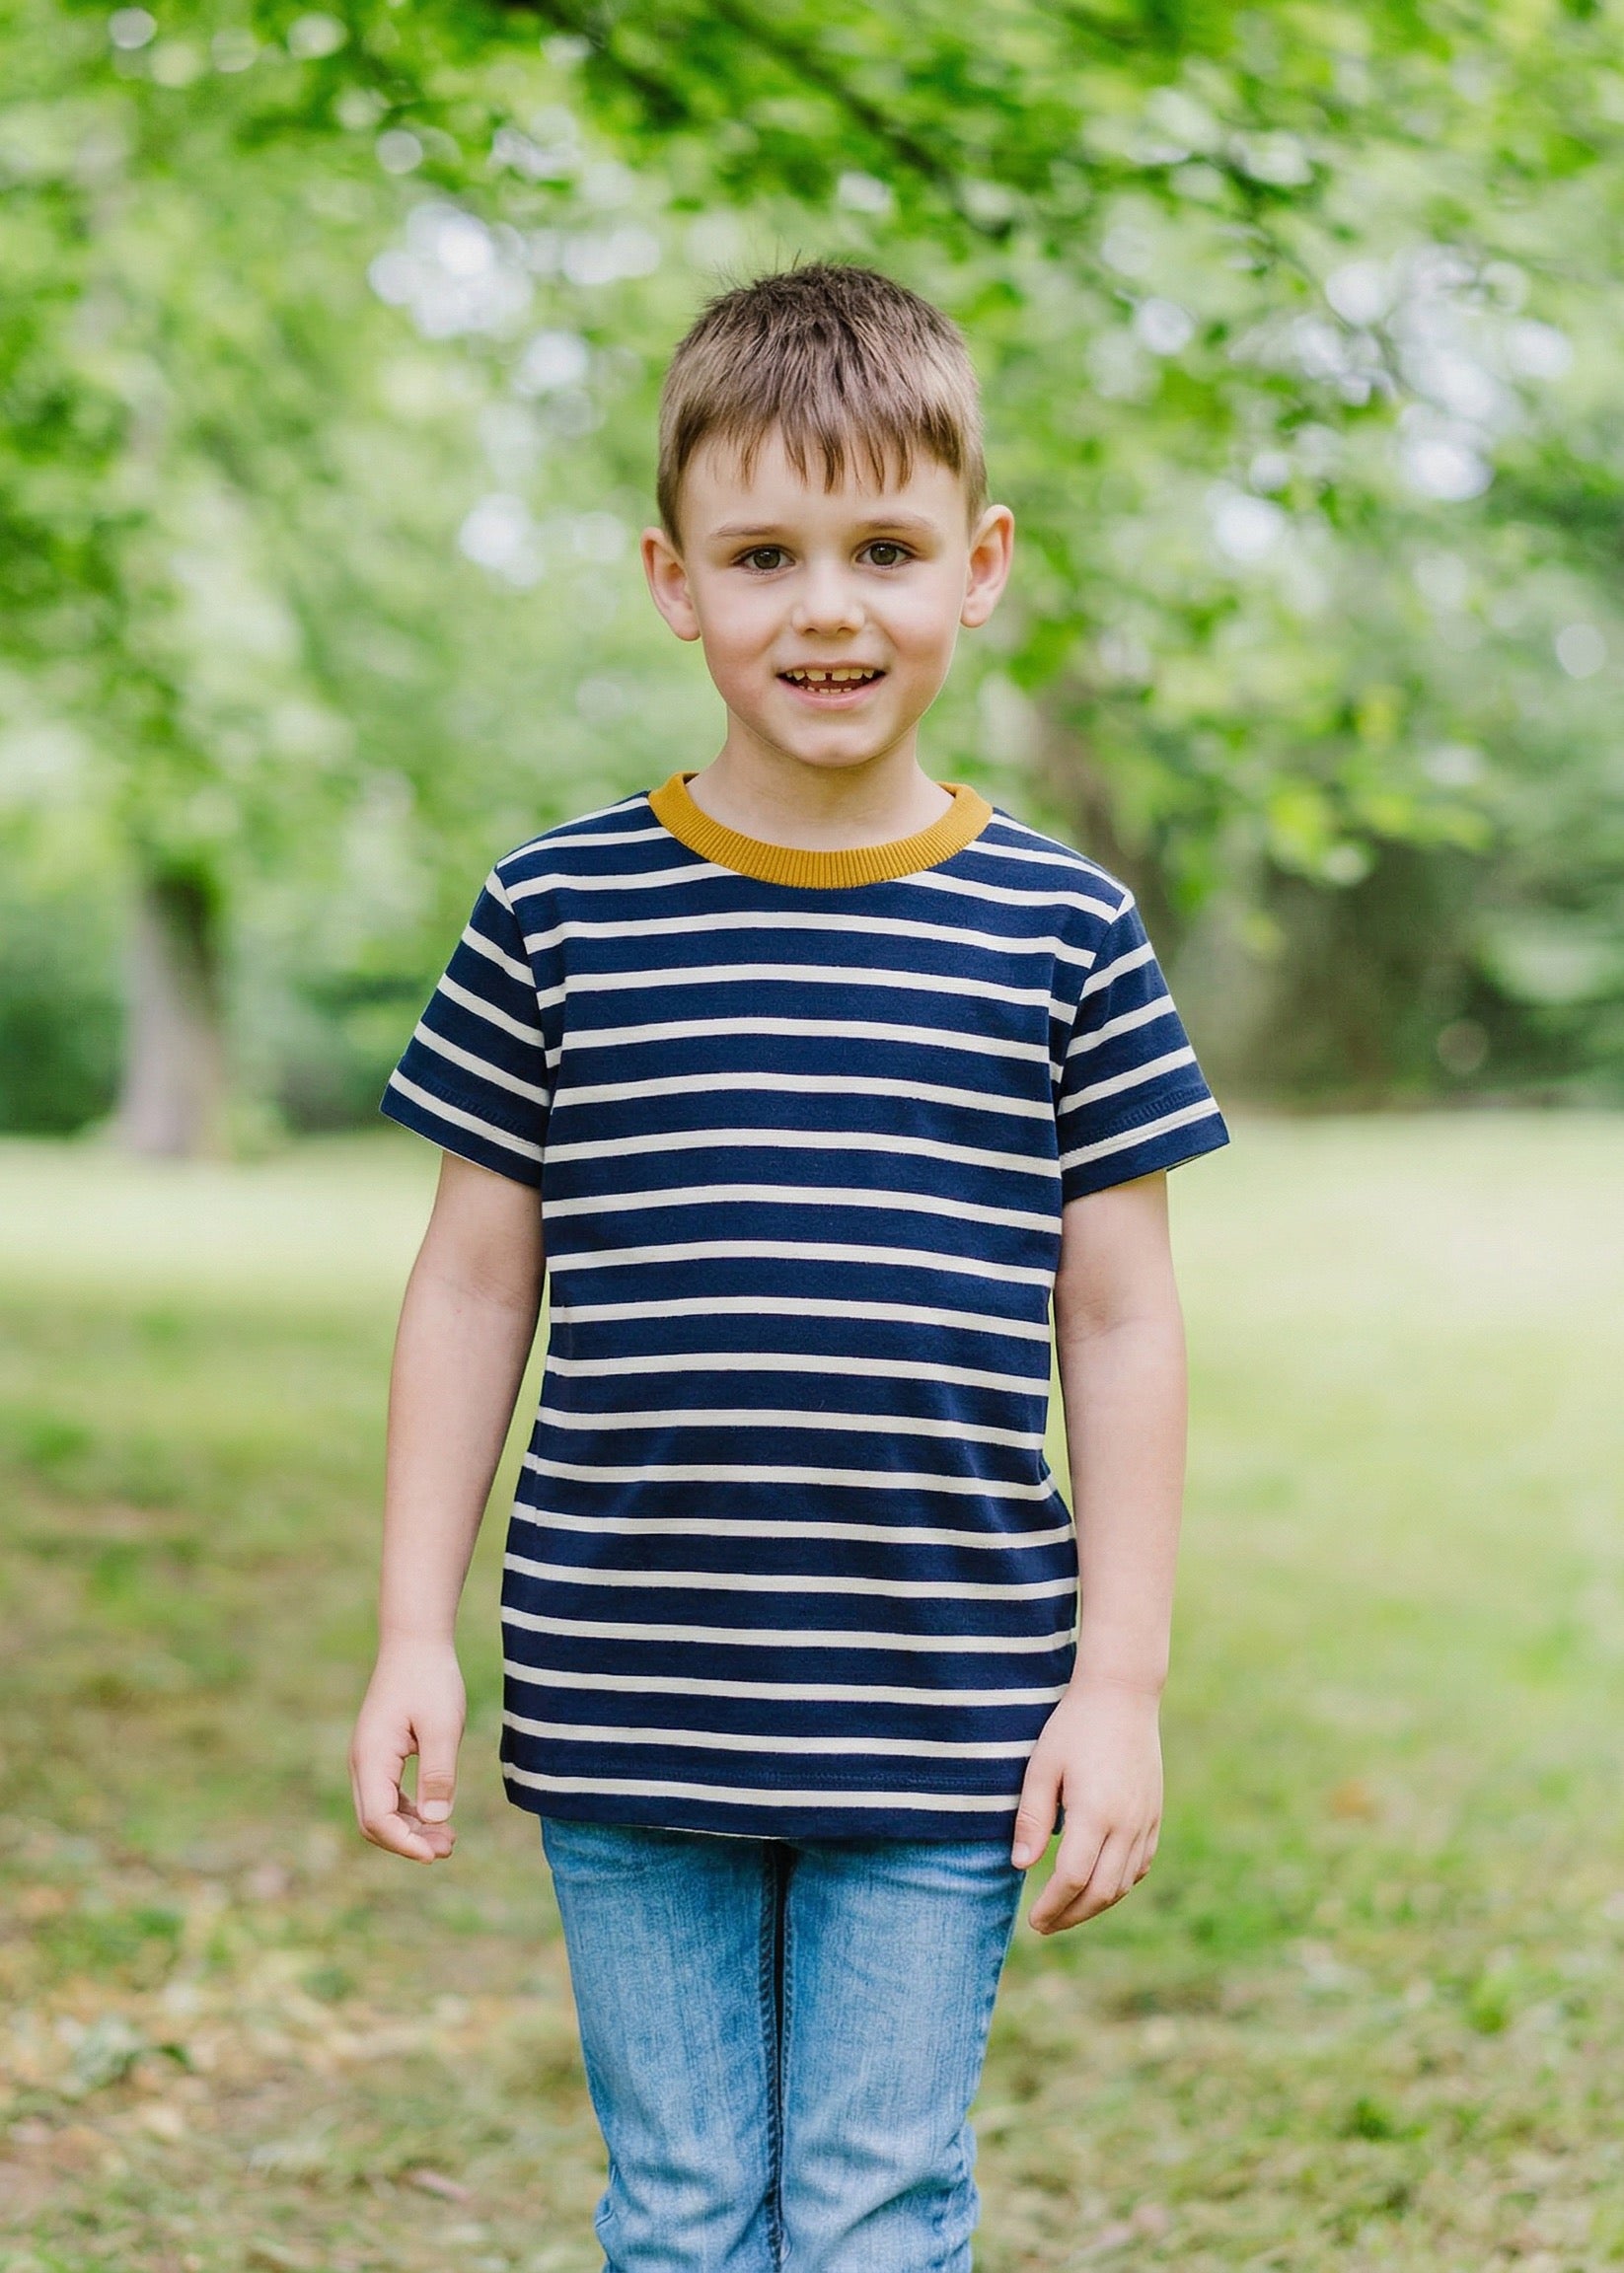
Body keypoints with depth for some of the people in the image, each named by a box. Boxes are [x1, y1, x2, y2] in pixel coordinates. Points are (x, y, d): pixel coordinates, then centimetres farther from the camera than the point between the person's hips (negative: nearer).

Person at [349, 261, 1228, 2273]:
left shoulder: (1061, 935, 0)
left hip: (938, 1726, 0)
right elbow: (472, 1292, 6)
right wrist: (412, 1638, 3)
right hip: (628, 1718, 1)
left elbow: (1120, 1328, 3)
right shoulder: (558, 915, 0)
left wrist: (1120, 1681, 0)